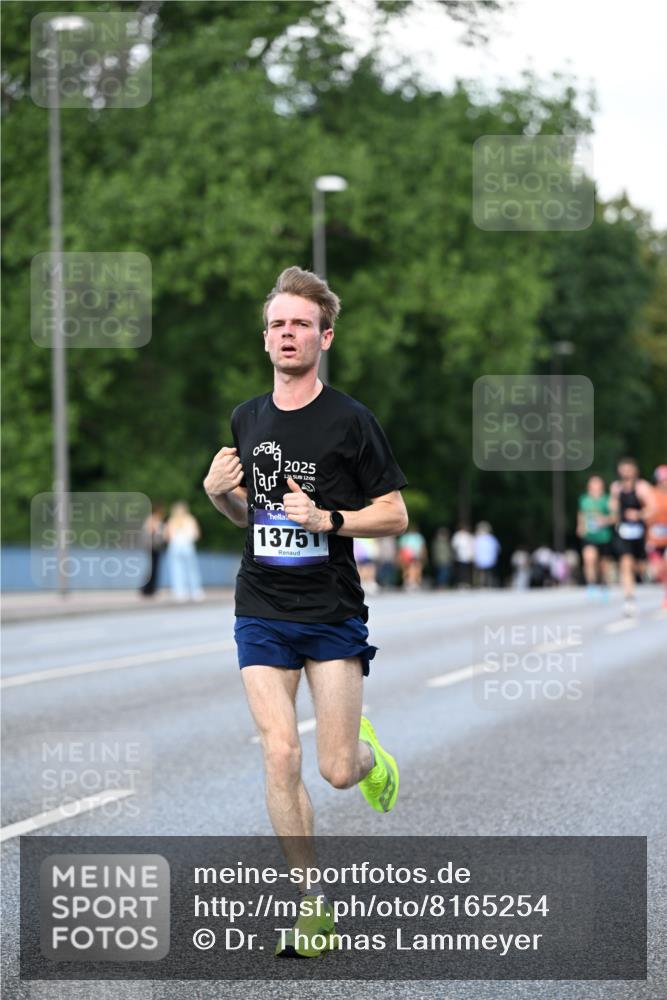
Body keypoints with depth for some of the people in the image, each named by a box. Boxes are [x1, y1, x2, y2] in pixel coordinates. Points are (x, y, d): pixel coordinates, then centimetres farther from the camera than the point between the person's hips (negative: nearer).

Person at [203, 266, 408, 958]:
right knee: (280, 759, -7)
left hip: (334, 615, -3)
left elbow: (395, 514, -4)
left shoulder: (349, 420, -6)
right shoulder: (246, 419, 9)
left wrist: (328, 519, -19)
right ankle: (313, 902, 3)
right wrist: (220, 493, 0)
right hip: (262, 614, 3)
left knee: (338, 770, -5)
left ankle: (366, 750, 33)